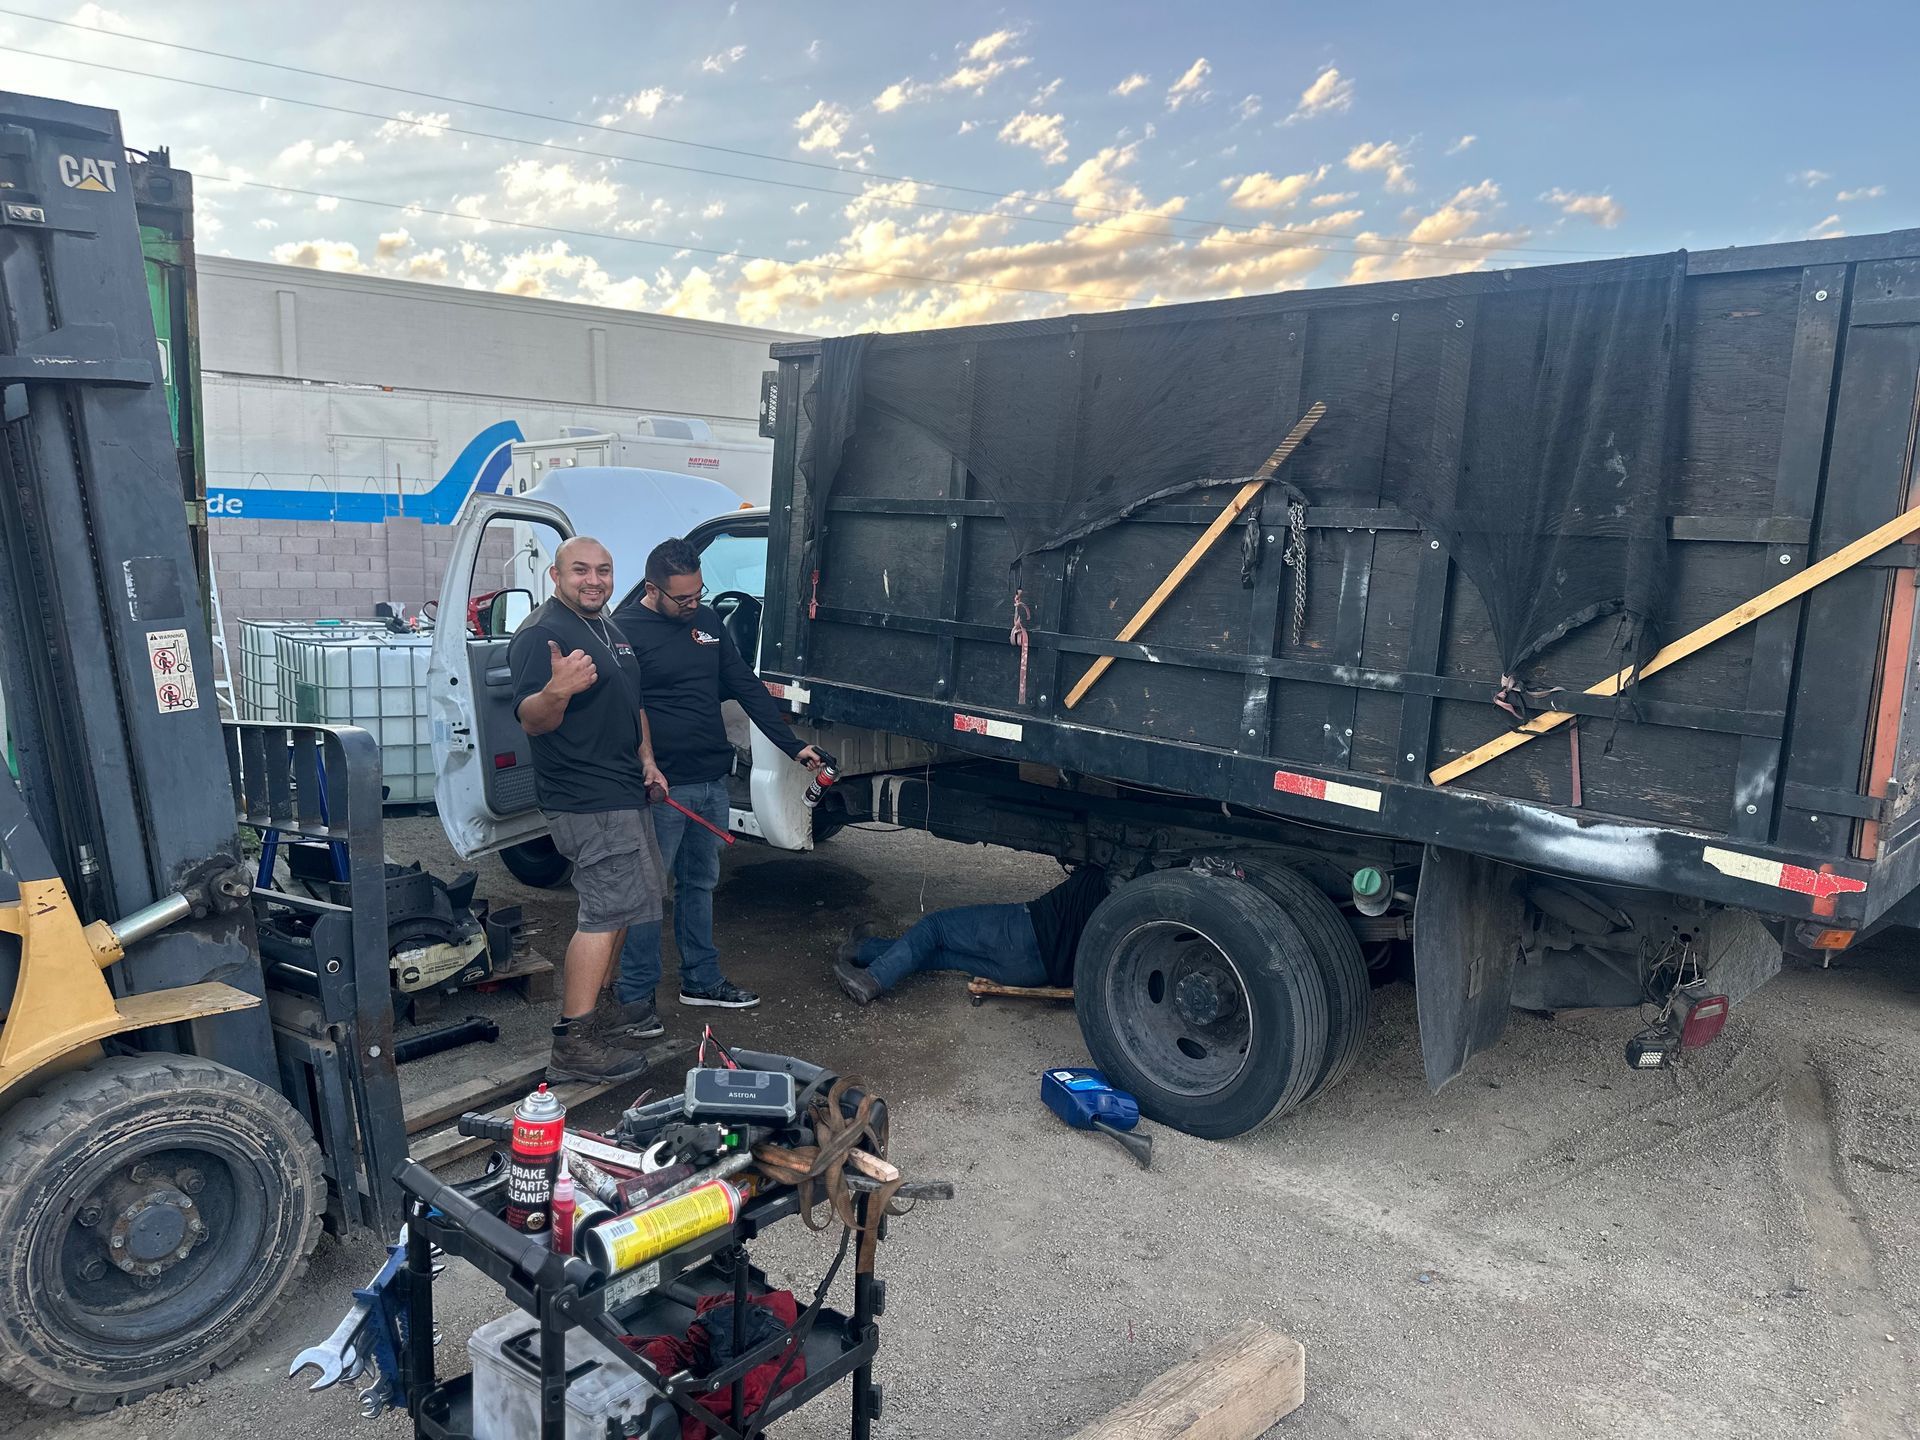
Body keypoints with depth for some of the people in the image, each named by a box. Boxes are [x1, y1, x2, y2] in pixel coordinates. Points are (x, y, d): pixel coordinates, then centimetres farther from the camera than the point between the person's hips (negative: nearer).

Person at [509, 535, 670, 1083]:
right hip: (586, 801, -10)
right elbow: (532, 721, -24)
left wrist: (647, 760, 15)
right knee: (610, 908, -13)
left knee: (615, 906, 15)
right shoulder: (541, 634, -14)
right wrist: (556, 691, -45)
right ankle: (574, 1043, -9)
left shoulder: (611, 631, 16)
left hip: (621, 793, 10)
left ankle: (589, 1011, 26)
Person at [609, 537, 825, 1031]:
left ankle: (701, 980, 28)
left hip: (712, 782, 7)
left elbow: (748, 689, 12)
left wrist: (793, 746, 6)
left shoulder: (707, 622, 11)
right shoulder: (625, 629, -10)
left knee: (700, 883, 16)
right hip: (662, 787, -7)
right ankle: (635, 995, 13)